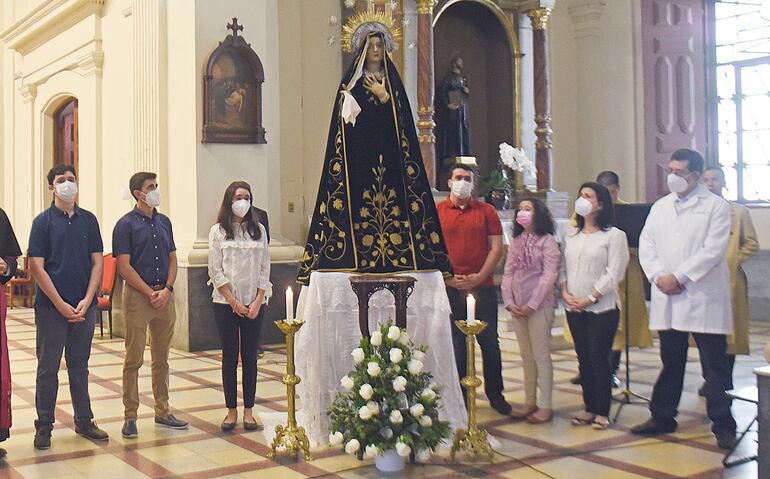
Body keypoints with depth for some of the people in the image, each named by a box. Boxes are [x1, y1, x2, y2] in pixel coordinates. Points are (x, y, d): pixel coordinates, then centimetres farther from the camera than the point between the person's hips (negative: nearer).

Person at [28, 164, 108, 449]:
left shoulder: (88, 220, 7)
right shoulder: (43, 221, -2)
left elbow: (97, 262, 5)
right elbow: (36, 268, -7)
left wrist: (86, 301, -7)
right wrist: (61, 304, -12)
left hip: (84, 307, 3)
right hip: (51, 307, -3)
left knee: (80, 366, 13)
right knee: (48, 368, 4)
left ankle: (84, 421, 23)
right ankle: (44, 427, 14)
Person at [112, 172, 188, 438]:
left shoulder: (164, 222, 13)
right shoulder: (126, 224, -5)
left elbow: (172, 259, 12)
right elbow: (124, 267, -9)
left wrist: (166, 290, -3)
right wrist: (150, 294, -12)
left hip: (164, 294, 5)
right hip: (138, 295, -5)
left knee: (161, 358, 12)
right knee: (134, 359, -1)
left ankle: (162, 411, 21)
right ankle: (130, 417, 8)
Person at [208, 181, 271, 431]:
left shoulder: (259, 230, 8)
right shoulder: (218, 231, 2)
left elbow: (264, 268, 6)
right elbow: (215, 271, -3)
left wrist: (258, 302, -5)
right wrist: (234, 302, -9)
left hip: (255, 304, 2)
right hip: (226, 304, -2)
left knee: (250, 356, 4)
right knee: (229, 356, 3)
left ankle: (248, 411, 10)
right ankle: (231, 411, 11)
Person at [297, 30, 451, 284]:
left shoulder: (393, 79, 16)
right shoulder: (353, 79, 10)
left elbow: (403, 115, 7)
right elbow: (345, 115, 1)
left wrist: (384, 96, -4)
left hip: (389, 148, 2)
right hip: (360, 149, -2)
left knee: (391, 193, -6)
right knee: (361, 195, -11)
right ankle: (361, 257, -11)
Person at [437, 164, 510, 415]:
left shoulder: (486, 211, 6)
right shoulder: (437, 212, 4)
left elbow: (497, 247, 2)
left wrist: (479, 276, -9)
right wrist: (447, 277, -10)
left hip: (483, 288, 1)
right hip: (450, 289, -1)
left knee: (490, 343, 6)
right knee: (456, 345, 6)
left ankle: (495, 394, 21)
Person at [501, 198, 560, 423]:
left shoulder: (547, 241, -6)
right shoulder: (516, 242, 13)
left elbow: (549, 275, -12)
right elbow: (508, 273, 12)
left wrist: (532, 305, -14)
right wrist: (509, 301, -1)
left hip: (539, 306, -6)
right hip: (517, 308, 6)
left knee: (541, 355, -3)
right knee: (527, 356, 11)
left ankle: (545, 406, 2)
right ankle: (530, 402, 18)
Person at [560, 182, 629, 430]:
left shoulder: (614, 235, -5)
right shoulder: (570, 234, 12)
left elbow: (614, 272, -10)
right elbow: (563, 267, 11)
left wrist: (590, 298, -13)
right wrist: (565, 293, -4)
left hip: (602, 308, -5)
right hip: (574, 308, 5)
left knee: (599, 359, -3)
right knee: (583, 358, 10)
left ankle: (602, 412, 8)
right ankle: (589, 407, 19)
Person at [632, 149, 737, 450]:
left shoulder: (716, 207, -2)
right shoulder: (660, 207, 14)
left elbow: (712, 250, -12)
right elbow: (646, 244, 8)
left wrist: (678, 277, -15)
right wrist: (658, 276, -8)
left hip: (704, 298, -5)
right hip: (668, 300, 5)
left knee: (714, 365, 1)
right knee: (670, 362, 14)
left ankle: (723, 425, 9)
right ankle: (662, 417, 24)